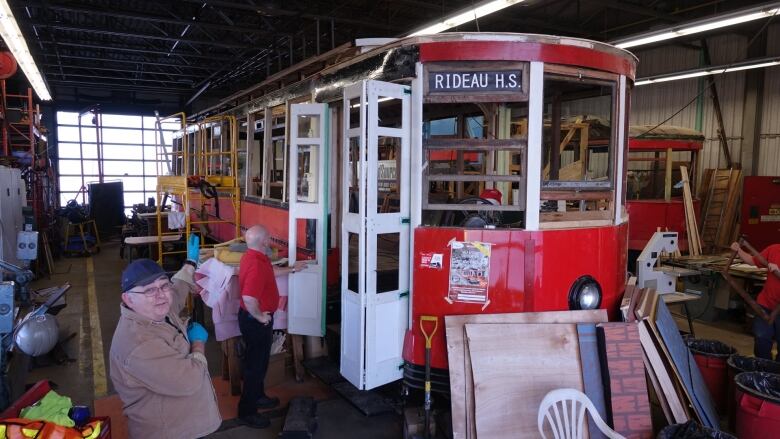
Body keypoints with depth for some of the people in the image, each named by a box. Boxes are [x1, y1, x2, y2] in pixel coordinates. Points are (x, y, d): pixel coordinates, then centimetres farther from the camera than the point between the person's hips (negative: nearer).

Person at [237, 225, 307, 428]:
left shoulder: (254, 257, 4)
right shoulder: (256, 265, -29)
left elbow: (271, 272, 24)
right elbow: (249, 298, -38)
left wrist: (292, 269, 31)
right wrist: (259, 317, -22)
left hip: (259, 318, 10)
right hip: (255, 321, -10)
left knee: (260, 360, 24)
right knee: (255, 364, 2)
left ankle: (258, 396, 41)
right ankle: (247, 412, 16)